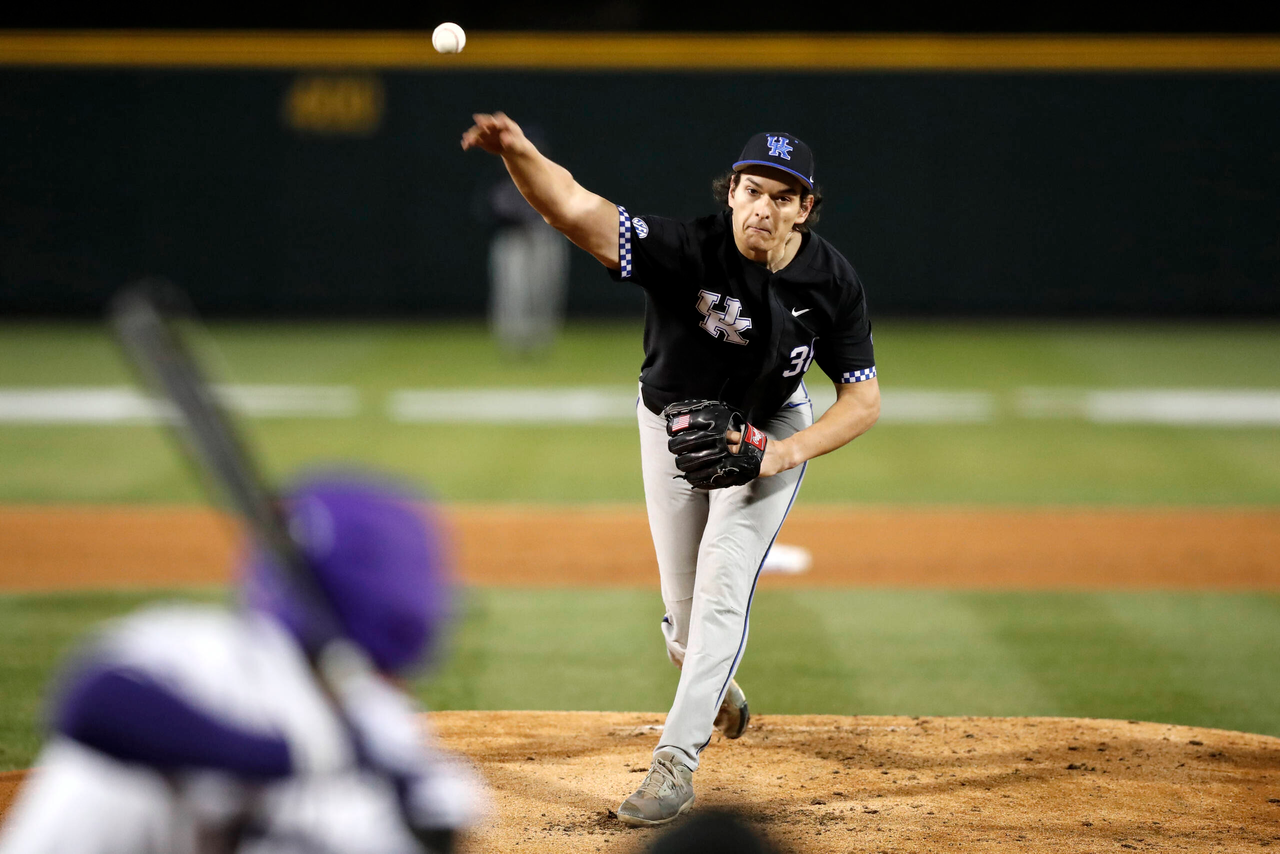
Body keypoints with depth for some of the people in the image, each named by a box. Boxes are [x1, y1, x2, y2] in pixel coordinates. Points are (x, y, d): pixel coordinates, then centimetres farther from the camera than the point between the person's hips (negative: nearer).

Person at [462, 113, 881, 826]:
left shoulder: (833, 282, -22)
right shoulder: (689, 251, -32)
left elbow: (865, 397, -13)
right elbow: (575, 208, -46)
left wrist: (791, 451, -30)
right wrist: (518, 152, -67)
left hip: (770, 429, 0)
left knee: (722, 588, -16)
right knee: (683, 610, 9)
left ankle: (677, 760, -12)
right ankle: (718, 692, 43)